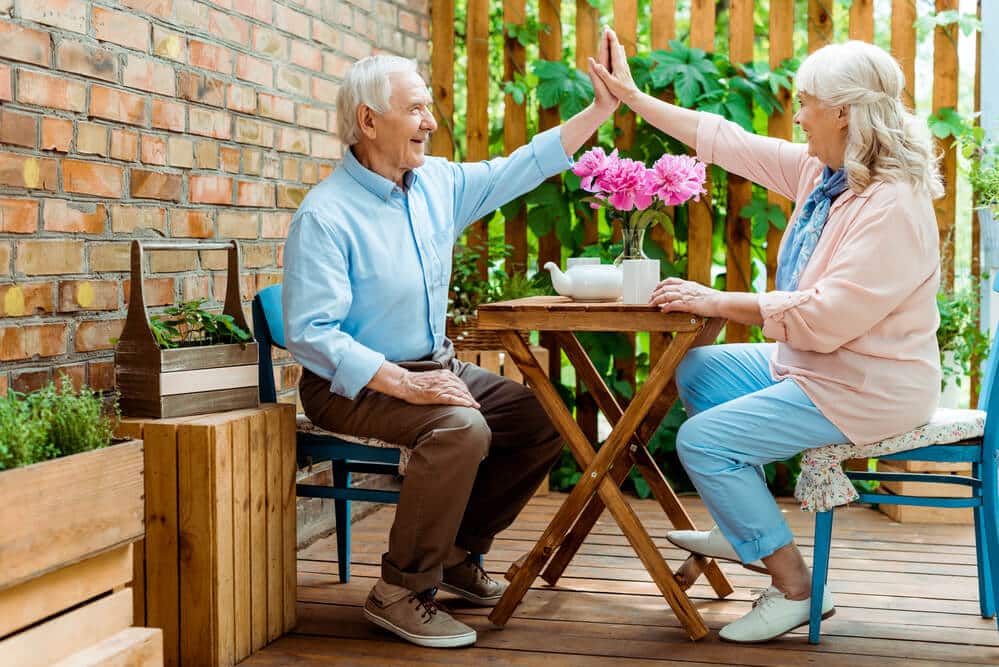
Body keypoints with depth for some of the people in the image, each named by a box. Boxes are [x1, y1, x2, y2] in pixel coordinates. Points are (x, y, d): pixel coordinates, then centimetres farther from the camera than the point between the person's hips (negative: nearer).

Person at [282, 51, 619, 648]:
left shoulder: (437, 182, 4)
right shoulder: (325, 216, -19)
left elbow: (521, 168, 16)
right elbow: (311, 333, -25)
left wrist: (602, 107, 10)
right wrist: (405, 383, -33)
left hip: (434, 367, 8)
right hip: (353, 386, -8)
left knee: (543, 420, 0)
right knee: (460, 428, -32)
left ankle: (458, 554, 15)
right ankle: (400, 593, -16)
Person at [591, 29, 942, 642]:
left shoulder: (894, 206, -26)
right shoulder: (821, 172, 3)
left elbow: (826, 316, -31)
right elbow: (728, 141, 10)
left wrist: (719, 302, -23)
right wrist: (632, 97, 13)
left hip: (864, 390, -10)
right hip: (811, 363, 10)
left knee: (704, 439, -15)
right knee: (698, 372, 17)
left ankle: (794, 586, -4)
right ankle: (748, 535, 20)